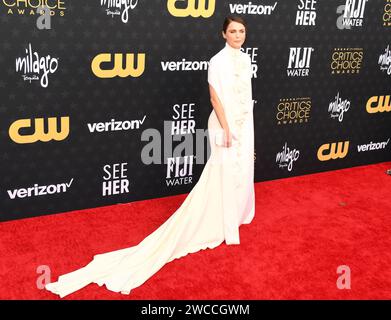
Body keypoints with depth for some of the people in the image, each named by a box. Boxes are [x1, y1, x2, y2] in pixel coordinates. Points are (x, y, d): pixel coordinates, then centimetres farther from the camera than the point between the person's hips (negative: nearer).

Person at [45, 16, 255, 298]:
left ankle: (236, 213, 37)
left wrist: (246, 124, 17)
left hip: (245, 122, 8)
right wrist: (226, 129, -20)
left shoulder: (246, 58, 9)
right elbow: (215, 98, -17)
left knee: (242, 170, 18)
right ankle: (220, 223, 11)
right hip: (225, 123, -8)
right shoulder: (218, 61, -15)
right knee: (224, 173, -2)